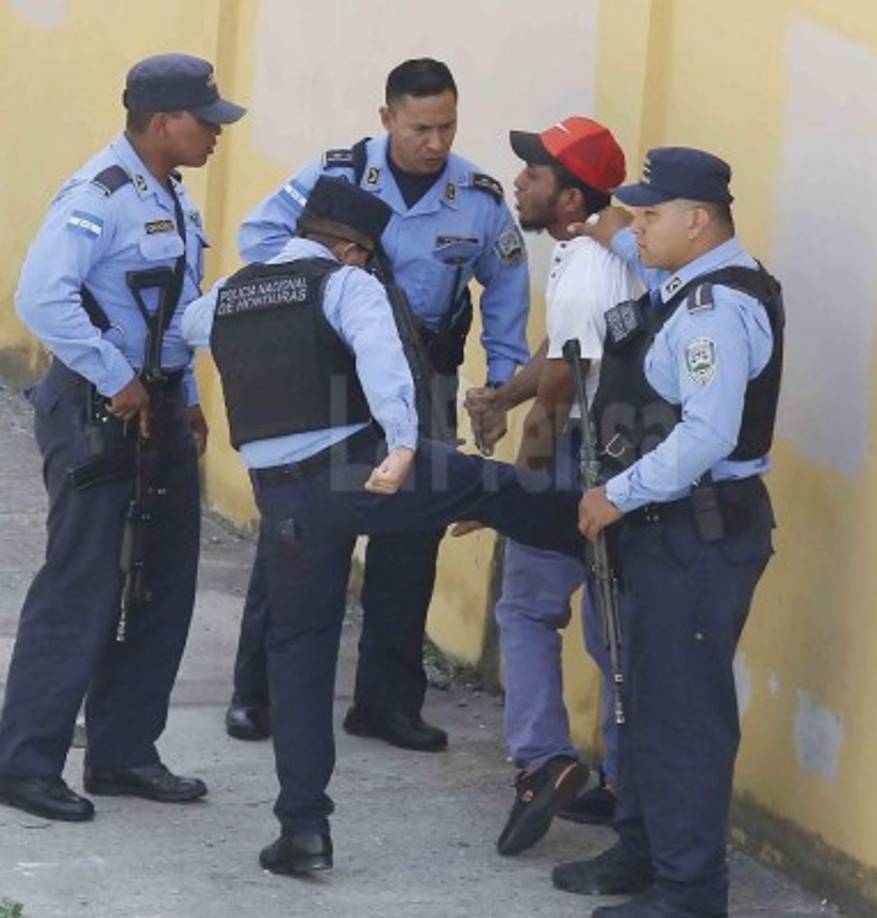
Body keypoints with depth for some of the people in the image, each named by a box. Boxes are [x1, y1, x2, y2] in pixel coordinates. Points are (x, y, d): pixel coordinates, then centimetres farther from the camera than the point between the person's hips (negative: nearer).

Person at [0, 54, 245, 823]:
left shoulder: (173, 197, 12)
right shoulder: (99, 197, -17)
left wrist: (187, 398, 18)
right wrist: (119, 383, -22)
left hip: (160, 411, 9)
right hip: (100, 414, -9)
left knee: (164, 589, 11)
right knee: (82, 593, -6)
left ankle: (123, 752, 20)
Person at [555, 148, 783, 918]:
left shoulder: (718, 307, -22)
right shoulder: (692, 284, 10)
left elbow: (707, 435, -29)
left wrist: (620, 496, -19)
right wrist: (621, 241, 20)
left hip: (703, 532, -11)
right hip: (670, 525, 11)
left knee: (684, 709, -5)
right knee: (649, 696, 20)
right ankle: (642, 851, 33)